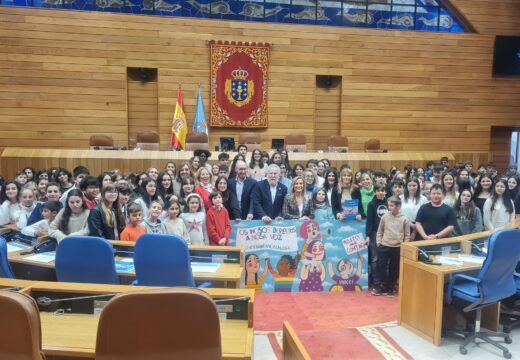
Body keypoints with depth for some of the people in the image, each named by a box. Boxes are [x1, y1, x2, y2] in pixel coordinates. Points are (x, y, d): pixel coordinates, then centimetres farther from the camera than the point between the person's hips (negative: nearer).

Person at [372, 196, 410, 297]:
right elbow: (379, 231, 8)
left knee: (394, 268, 8)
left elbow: (407, 235, 2)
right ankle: (384, 285, 18)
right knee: (381, 265, 1)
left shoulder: (404, 219, -4)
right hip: (384, 246, 1)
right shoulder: (385, 216, -1)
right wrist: (379, 242, 1)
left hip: (398, 248, -1)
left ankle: (391, 287, 23)